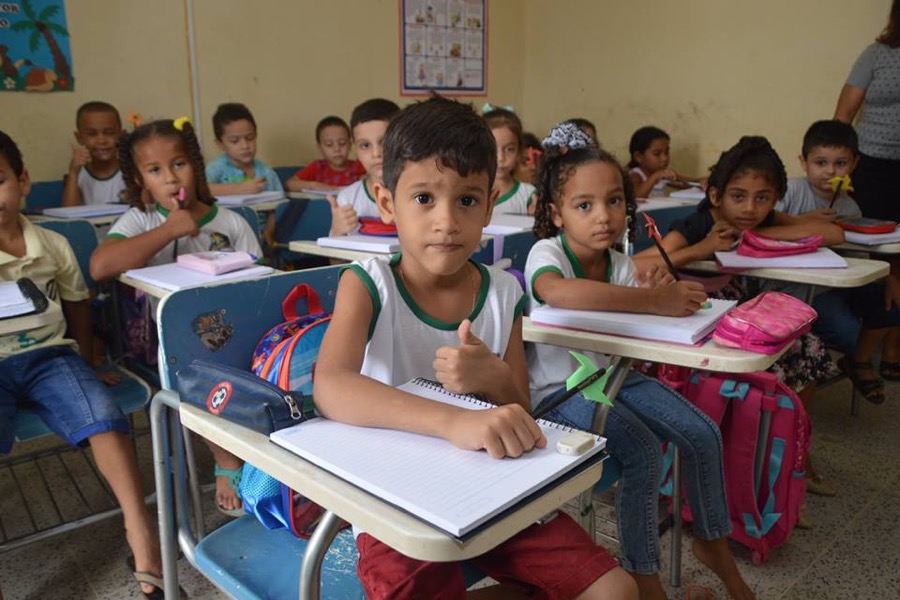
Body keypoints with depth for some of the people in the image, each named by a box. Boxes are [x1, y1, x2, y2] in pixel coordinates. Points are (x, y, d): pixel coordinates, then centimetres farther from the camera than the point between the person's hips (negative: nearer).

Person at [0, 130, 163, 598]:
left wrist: (81, 361, 13)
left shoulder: (53, 246, 9)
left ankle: (140, 529, -22)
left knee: (101, 413, -26)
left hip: (48, 354, 2)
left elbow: (78, 304, 21)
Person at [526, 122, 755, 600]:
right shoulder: (546, 253, -19)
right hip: (560, 390, -6)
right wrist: (652, 301, -44)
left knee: (703, 435, -3)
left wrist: (656, 294, -20)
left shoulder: (620, 262, 1)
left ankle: (712, 542, 22)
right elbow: (559, 292, -45)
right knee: (643, 451, -25)